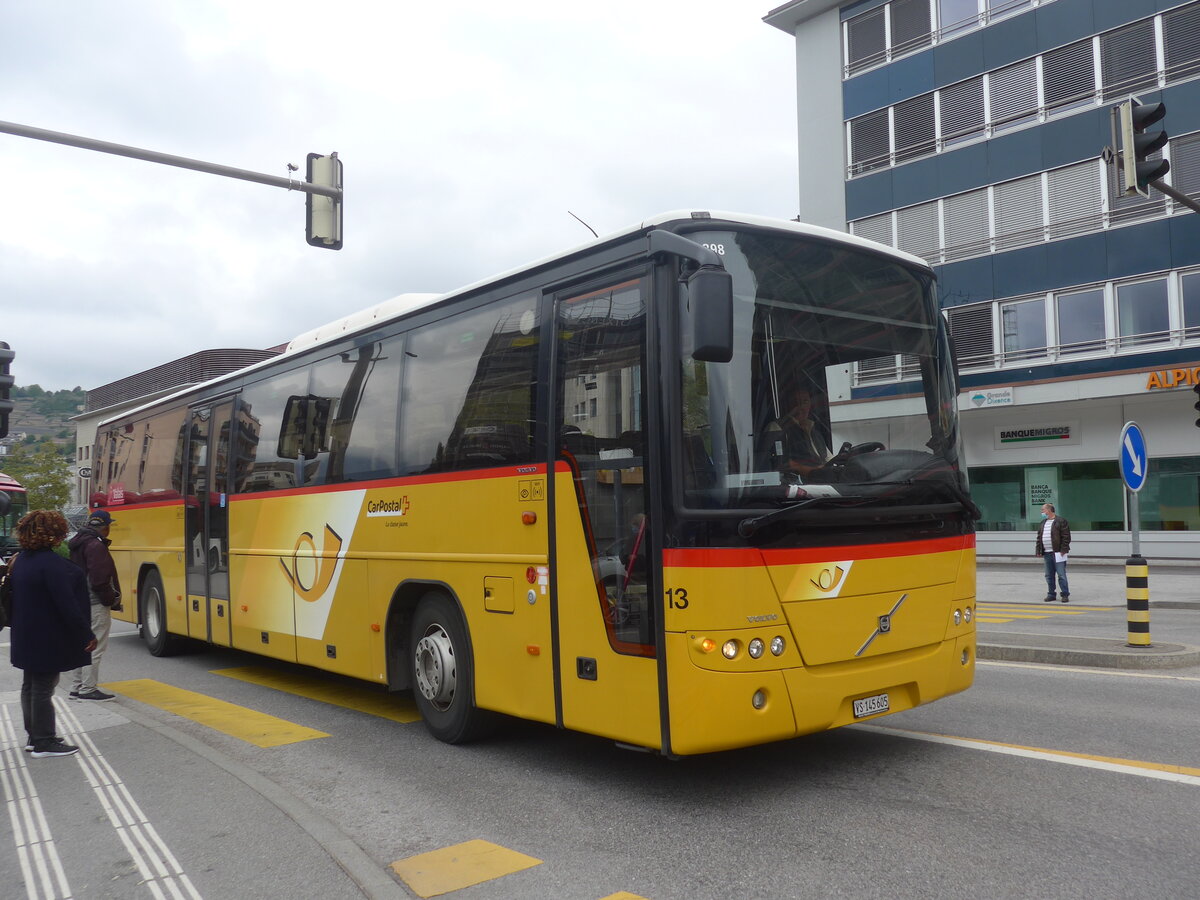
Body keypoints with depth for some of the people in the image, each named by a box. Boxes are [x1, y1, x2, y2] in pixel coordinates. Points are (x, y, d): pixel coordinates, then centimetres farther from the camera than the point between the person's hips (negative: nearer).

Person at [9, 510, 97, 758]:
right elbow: (67, 604, -24)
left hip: (28, 637, 10)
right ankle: (44, 742, 7)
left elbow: (23, 598, 16)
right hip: (48, 639, -10)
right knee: (44, 688, -1)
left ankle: (33, 735, 30)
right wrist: (86, 634, -19)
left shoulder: (22, 559, 7)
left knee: (31, 685, 18)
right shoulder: (51, 563, -23)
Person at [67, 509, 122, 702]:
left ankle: (76, 687, 22)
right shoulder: (96, 546, -17)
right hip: (96, 605, -10)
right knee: (95, 647, -4)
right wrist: (112, 600, -10)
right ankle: (88, 689, -2)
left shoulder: (75, 543, 14)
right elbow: (100, 580, -21)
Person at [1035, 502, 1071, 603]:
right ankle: (1051, 594, 17)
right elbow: (1039, 538, 18)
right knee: (1049, 576, 10)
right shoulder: (1043, 523, 16)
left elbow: (1066, 537, -10)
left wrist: (1063, 550, -15)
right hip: (1047, 553, 7)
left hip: (1058, 553, -7)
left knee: (1061, 575, -5)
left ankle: (1065, 595, 2)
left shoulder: (1061, 521, -5)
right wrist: (1039, 551, 11)